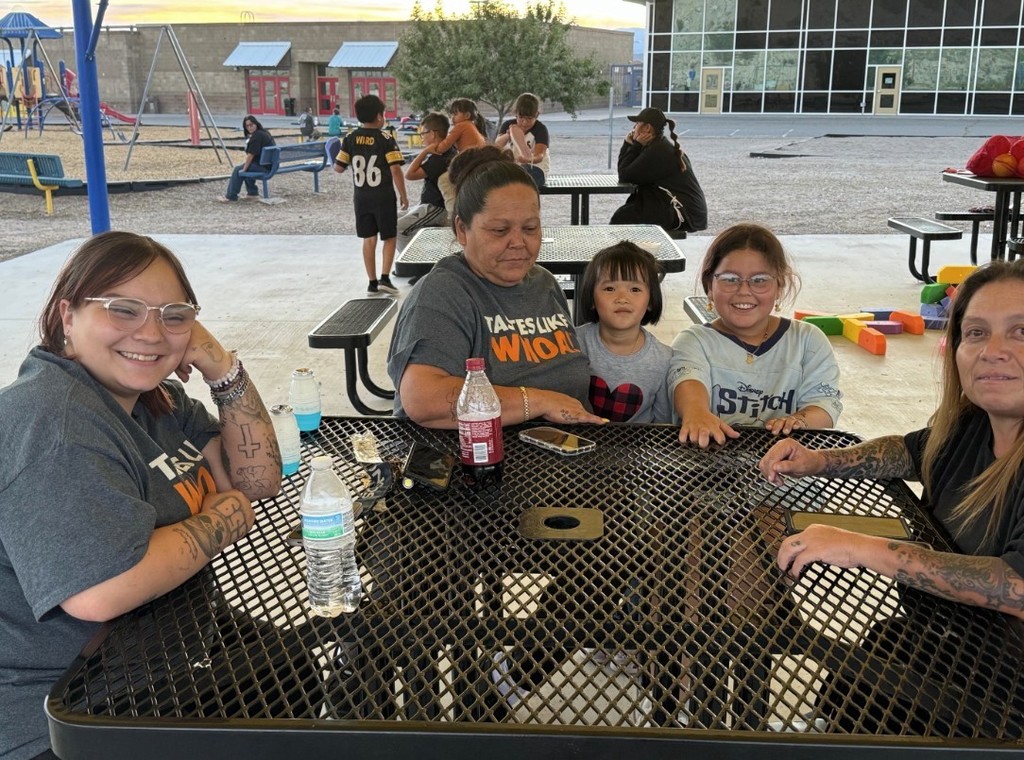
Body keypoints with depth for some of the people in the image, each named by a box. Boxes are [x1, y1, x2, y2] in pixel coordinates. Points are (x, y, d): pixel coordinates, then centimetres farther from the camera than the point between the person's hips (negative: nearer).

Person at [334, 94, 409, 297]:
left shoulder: (350, 138, 0)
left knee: (369, 239, 11)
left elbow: (338, 168, 3)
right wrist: (403, 196, -6)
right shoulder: (386, 139, -11)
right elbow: (395, 170, -16)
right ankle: (384, 278, -4)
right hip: (383, 196, -4)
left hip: (361, 196, 4)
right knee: (389, 237, 9)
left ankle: (372, 283, 12)